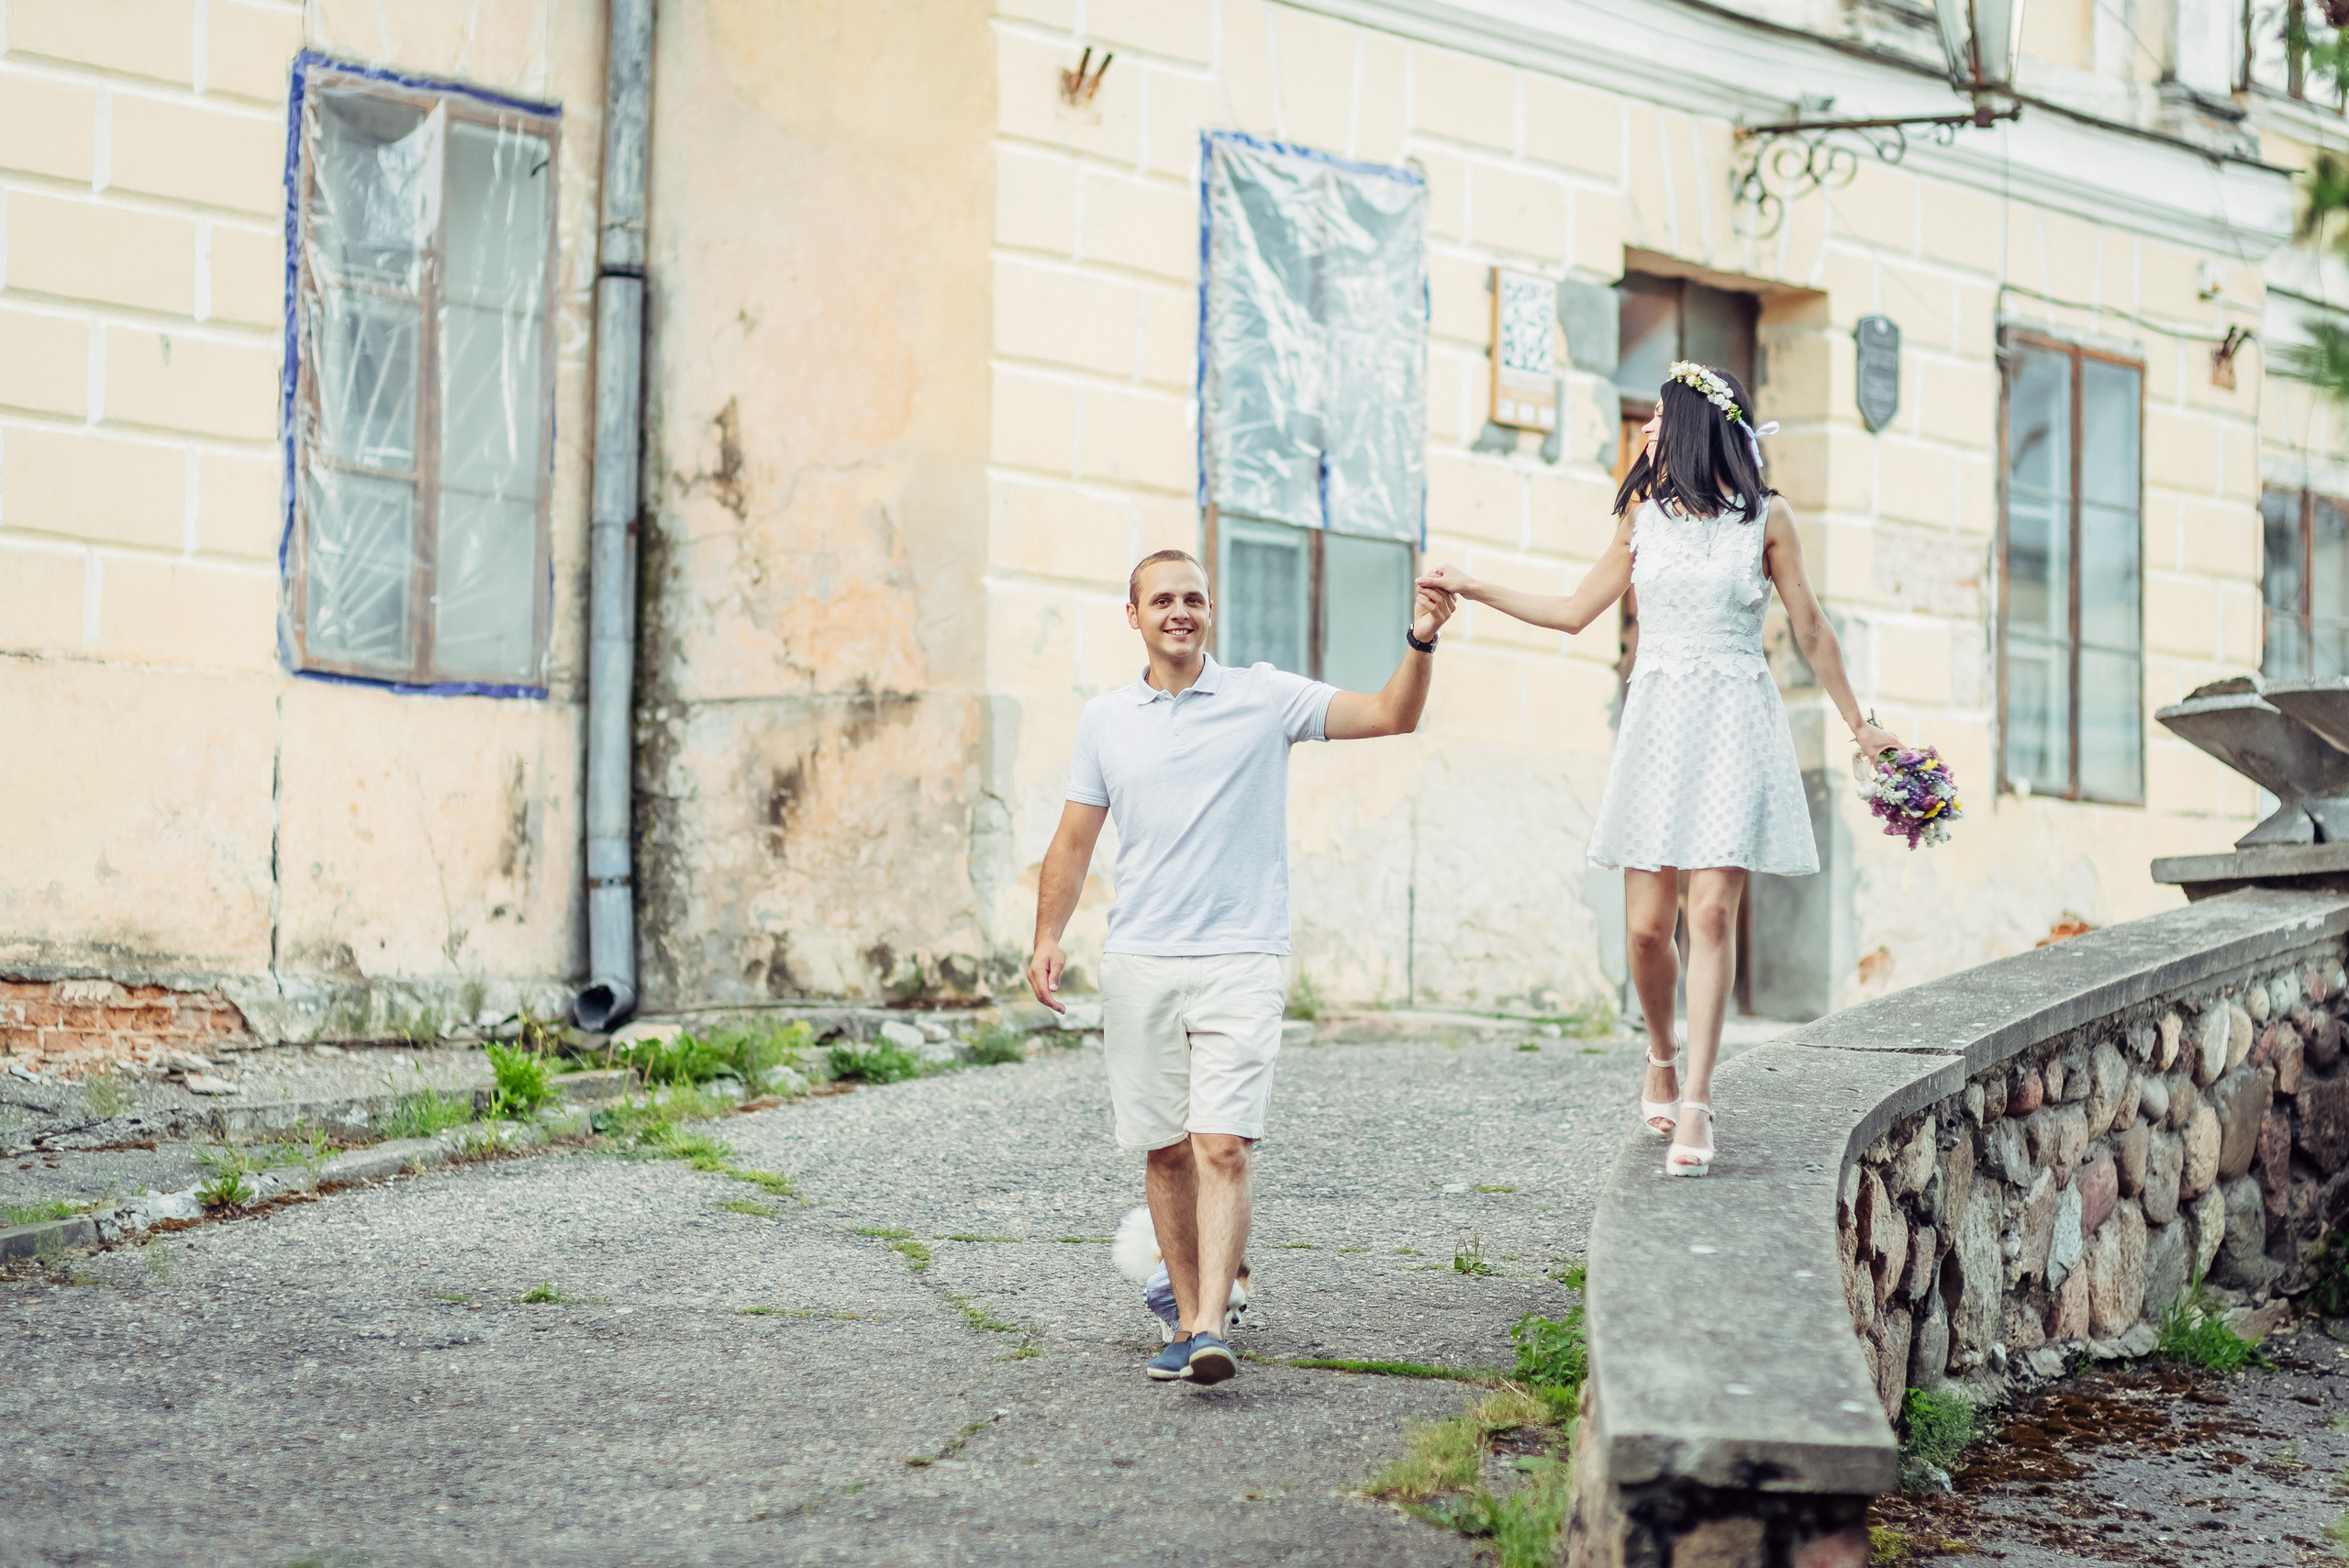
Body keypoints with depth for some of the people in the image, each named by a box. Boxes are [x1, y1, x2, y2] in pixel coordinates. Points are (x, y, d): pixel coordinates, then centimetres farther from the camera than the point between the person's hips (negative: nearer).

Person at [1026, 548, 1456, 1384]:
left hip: (1240, 961, -3)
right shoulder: (1104, 719, 10)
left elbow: (1391, 716, -3)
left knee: (1223, 1146, -14)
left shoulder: (1264, 697, 2)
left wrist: (1420, 641, -20)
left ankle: (1213, 1329, -19)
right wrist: (1048, 937, 2)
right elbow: (1074, 839, 13)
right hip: (1137, 963, 3)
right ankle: (1188, 1319, 17)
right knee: (1165, 1151, 6)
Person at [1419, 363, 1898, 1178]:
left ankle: (1694, 1110, -12)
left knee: (1712, 911, -13)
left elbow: (1810, 631, 10)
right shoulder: (1643, 514, 12)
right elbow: (1575, 610, 19)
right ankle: (1662, 1061, 24)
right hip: (1659, 720, 3)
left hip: (1736, 723, -2)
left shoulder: (1767, 517, 4)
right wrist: (1474, 589, 15)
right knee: (1647, 924, -3)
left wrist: (1859, 725, 11)